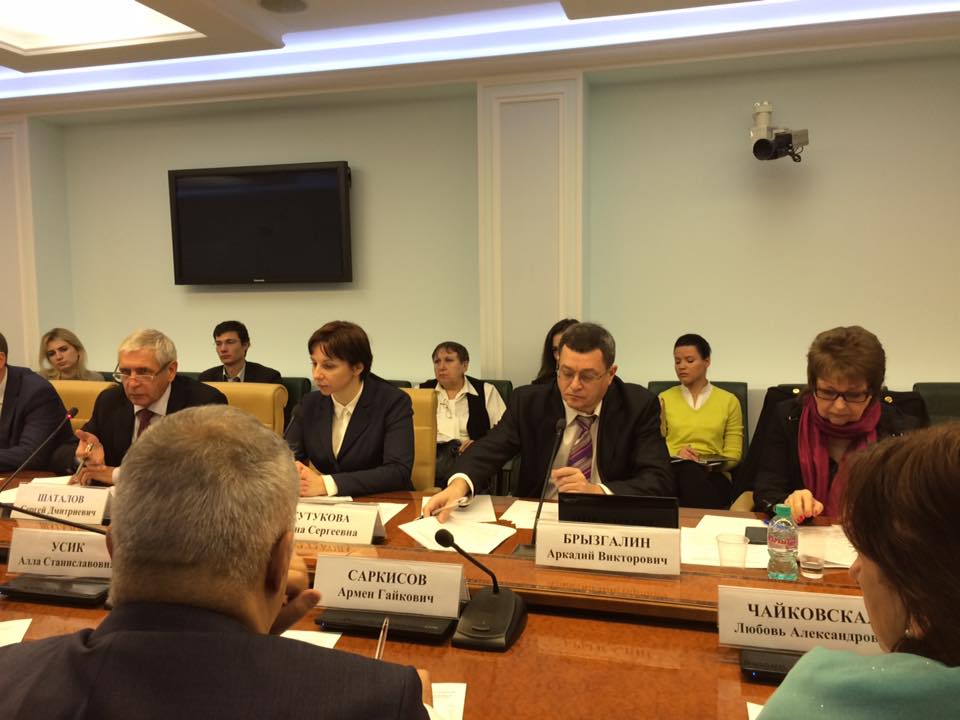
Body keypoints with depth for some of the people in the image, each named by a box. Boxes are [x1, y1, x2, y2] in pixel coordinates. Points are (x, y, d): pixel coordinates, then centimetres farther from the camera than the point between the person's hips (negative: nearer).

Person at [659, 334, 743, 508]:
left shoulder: (729, 401, 13)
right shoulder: (664, 399, 16)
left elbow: (733, 454, 9)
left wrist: (711, 465, -13)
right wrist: (675, 453, -11)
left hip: (712, 475, -1)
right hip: (672, 471, 1)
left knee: (690, 472, -38)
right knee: (689, 468, -37)